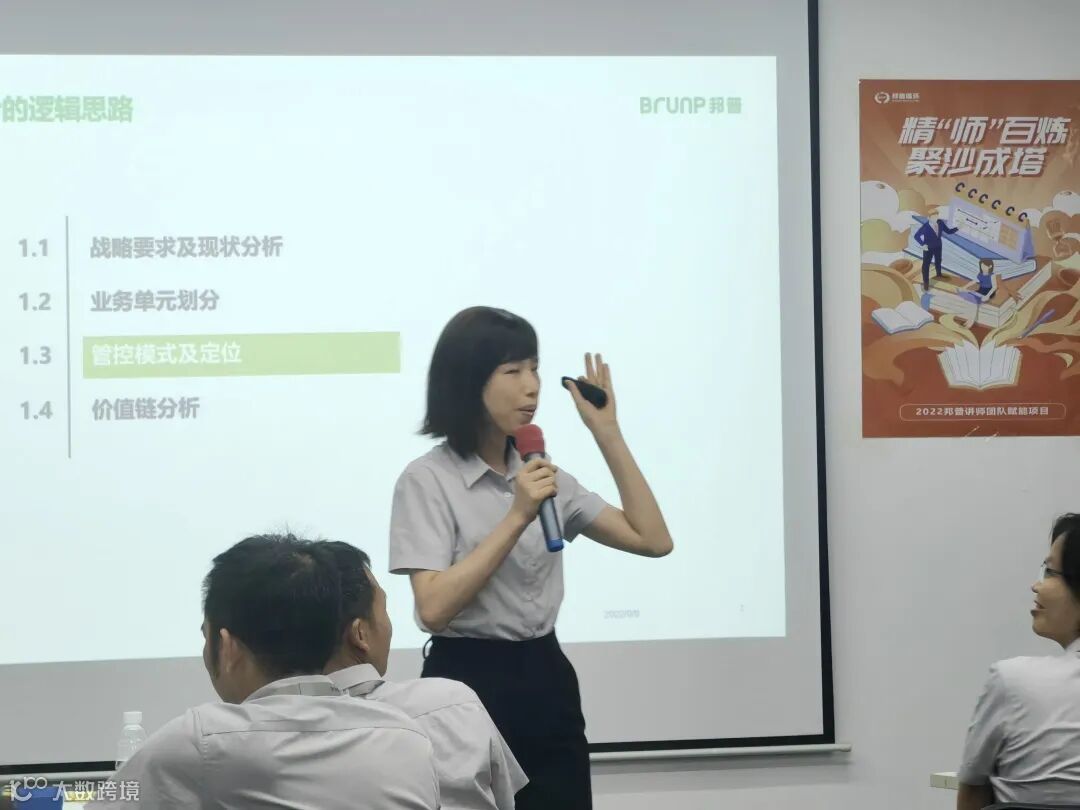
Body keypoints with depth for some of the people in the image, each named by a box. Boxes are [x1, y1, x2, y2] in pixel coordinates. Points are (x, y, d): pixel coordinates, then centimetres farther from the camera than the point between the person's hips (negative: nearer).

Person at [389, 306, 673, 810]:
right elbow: (434, 608, -20)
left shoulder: (545, 475, 11)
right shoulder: (427, 479, -8)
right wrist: (517, 518, -22)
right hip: (469, 684, -6)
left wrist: (606, 433, 1)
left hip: (547, 682, 6)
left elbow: (654, 540, 4)